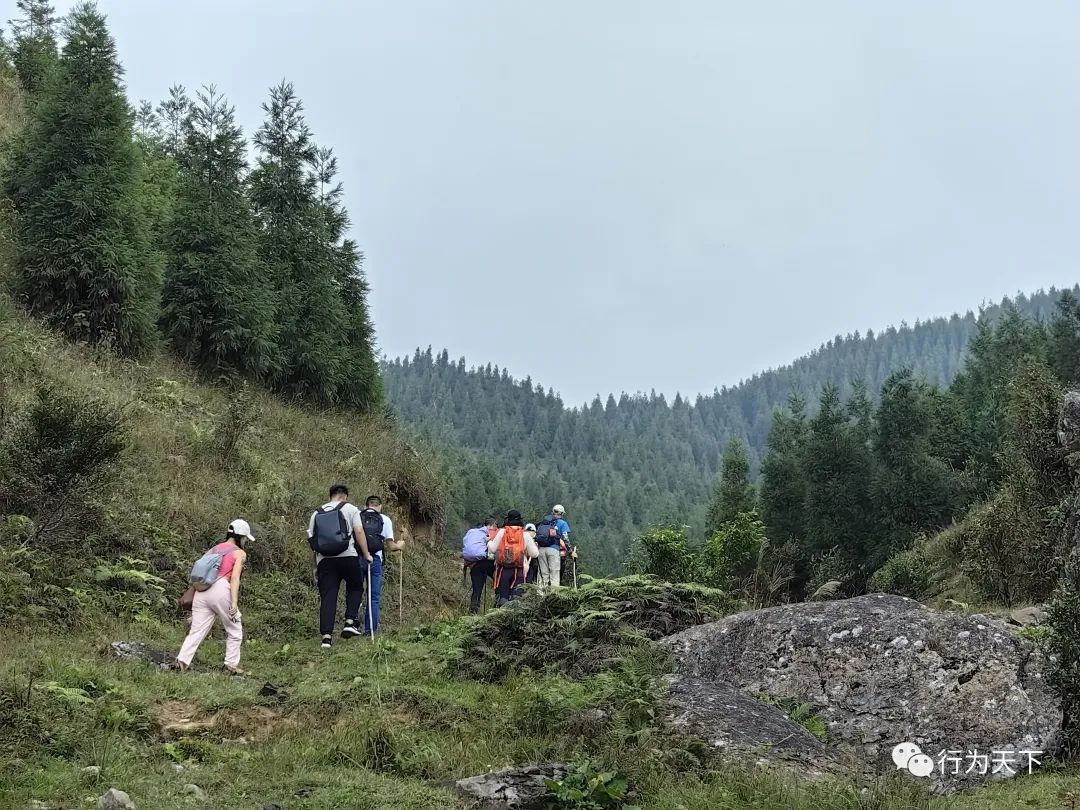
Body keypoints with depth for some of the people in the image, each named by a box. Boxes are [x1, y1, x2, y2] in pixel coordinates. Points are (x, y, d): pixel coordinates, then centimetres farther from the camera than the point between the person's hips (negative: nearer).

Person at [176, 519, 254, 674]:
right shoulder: (239, 553, 6)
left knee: (197, 631, 2)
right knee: (235, 631, 10)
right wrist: (234, 602, -15)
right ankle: (231, 665, 10)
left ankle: (182, 660, -14)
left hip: (201, 590, 6)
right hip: (221, 590, -5)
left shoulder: (214, 549, 24)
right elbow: (235, 577, -8)